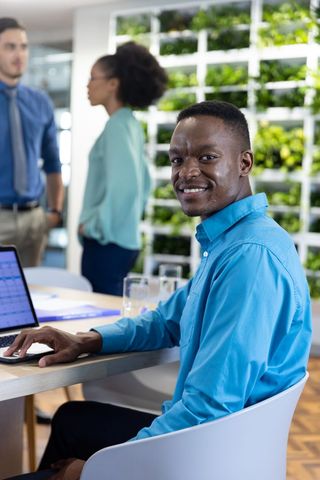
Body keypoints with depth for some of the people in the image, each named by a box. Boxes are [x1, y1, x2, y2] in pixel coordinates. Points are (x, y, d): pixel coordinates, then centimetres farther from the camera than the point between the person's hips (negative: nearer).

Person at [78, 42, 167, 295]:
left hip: (107, 242, -9)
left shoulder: (117, 126, -14)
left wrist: (95, 226, -14)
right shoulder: (131, 124, 13)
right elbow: (144, 182, 21)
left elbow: (123, 187, -25)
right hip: (125, 239, 9)